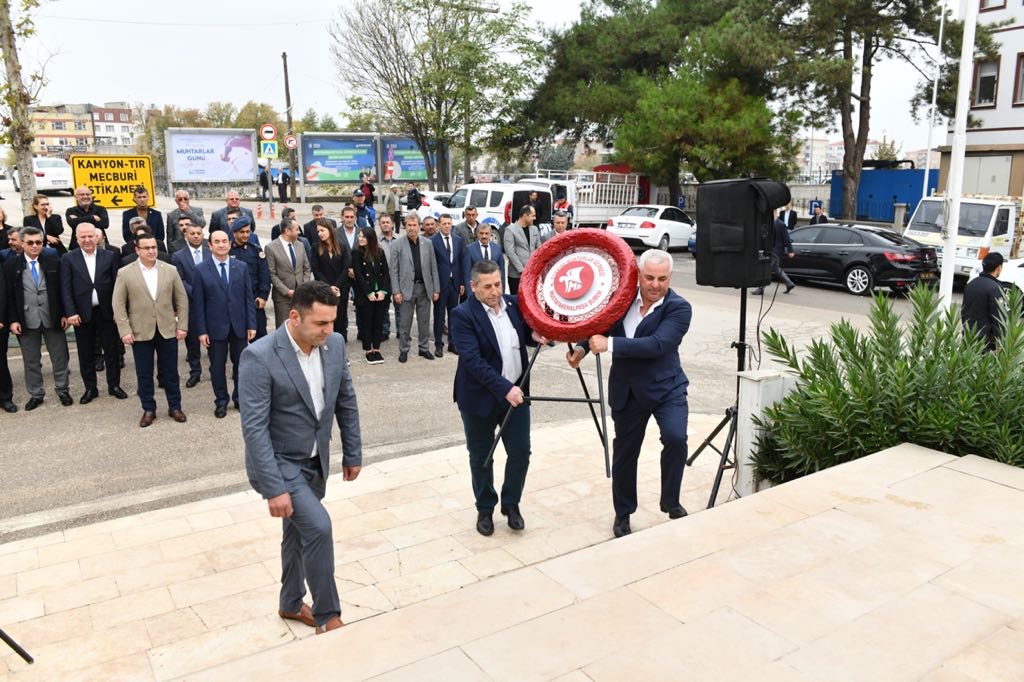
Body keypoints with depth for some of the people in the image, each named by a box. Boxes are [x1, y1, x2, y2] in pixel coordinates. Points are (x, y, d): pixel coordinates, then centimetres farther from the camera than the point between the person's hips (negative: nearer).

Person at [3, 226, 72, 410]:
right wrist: (13, 320, -6)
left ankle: (63, 390, 24)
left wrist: (64, 314, -2)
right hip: (27, 321, 0)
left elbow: (62, 290, 3)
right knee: (31, 360, 10)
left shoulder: (54, 262, 0)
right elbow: (9, 295, 0)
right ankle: (35, 394, 22)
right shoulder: (10, 266, -1)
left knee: (59, 357, 9)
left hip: (52, 319, 0)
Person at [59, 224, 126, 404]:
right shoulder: (68, 259, 0)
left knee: (112, 351, 8)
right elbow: (66, 289, -4)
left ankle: (114, 385, 22)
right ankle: (90, 388, 21)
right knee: (86, 354, 9)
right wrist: (70, 313, -12)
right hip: (82, 314, 0)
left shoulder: (110, 257, 1)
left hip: (107, 312, 0)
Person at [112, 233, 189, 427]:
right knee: (144, 374, 9)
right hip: (140, 332, -1)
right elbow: (118, 304, -2)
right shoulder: (125, 273, -3)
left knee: (170, 372, 9)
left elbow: (182, 299, 4)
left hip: (168, 330, 1)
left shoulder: (170, 270, 1)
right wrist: (125, 331, -9)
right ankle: (148, 410, 21)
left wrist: (182, 325, -1)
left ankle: (175, 407, 22)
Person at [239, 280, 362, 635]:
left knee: (299, 531, 20)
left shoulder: (334, 344, -7)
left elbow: (346, 401, 5)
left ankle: (291, 604, 42)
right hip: (278, 463, -6)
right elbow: (254, 428, -25)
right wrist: (274, 489, -26)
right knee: (318, 526, -16)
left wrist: (353, 453, 9)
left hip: (315, 461, 6)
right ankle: (327, 616, 5)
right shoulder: (259, 356, -25)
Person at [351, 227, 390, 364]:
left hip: (381, 294, 3)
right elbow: (359, 275, -7)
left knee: (379, 322, 6)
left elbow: (386, 272, 4)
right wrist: (369, 293, -12)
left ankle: (376, 350, 15)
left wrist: (383, 291, -8)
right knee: (366, 322, 3)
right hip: (365, 295, -2)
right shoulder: (357, 253, -1)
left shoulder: (380, 252, 6)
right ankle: (368, 351, 12)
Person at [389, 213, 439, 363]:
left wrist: (436, 289, 2)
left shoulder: (428, 243, 5)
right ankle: (403, 350, 16)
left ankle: (424, 348, 23)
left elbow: (433, 267, 6)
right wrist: (396, 291, -10)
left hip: (425, 287, 3)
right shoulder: (397, 244, -3)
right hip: (407, 288, -2)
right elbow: (394, 270, -4)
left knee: (424, 321, 11)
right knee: (405, 322, 5)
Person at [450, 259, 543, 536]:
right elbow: (472, 360, -23)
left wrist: (534, 335, -7)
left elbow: (524, 332, 17)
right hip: (480, 397, -4)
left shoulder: (514, 303, 1)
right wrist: (504, 388, -28)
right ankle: (485, 508, 31)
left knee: (521, 452, 8)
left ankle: (511, 503, 30)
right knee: (481, 457, 11)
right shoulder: (463, 315, -15)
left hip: (516, 392, 4)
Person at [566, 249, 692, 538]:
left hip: (666, 388, -3)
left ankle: (671, 502, 1)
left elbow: (657, 344, -29)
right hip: (626, 391, 4)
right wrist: (582, 347, -3)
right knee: (624, 452, 13)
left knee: (675, 438, -24)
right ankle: (623, 513, 33)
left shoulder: (679, 308, -16)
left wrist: (609, 344, -31)